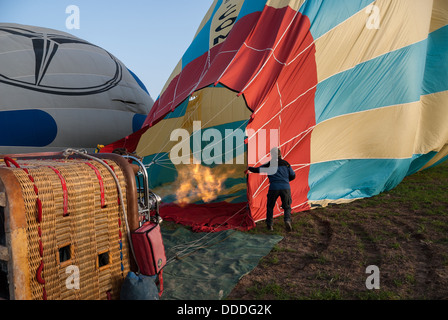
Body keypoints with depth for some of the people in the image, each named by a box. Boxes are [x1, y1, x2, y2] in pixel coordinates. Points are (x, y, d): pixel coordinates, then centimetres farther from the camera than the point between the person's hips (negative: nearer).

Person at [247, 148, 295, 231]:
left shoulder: (269, 164, 4)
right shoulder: (286, 163, 10)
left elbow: (257, 170, 12)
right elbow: (293, 176, 15)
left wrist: (249, 168, 29)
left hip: (274, 188, -1)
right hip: (285, 188, 1)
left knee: (270, 206, 17)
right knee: (287, 207, 13)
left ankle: (270, 224, 18)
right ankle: (287, 220, -12)